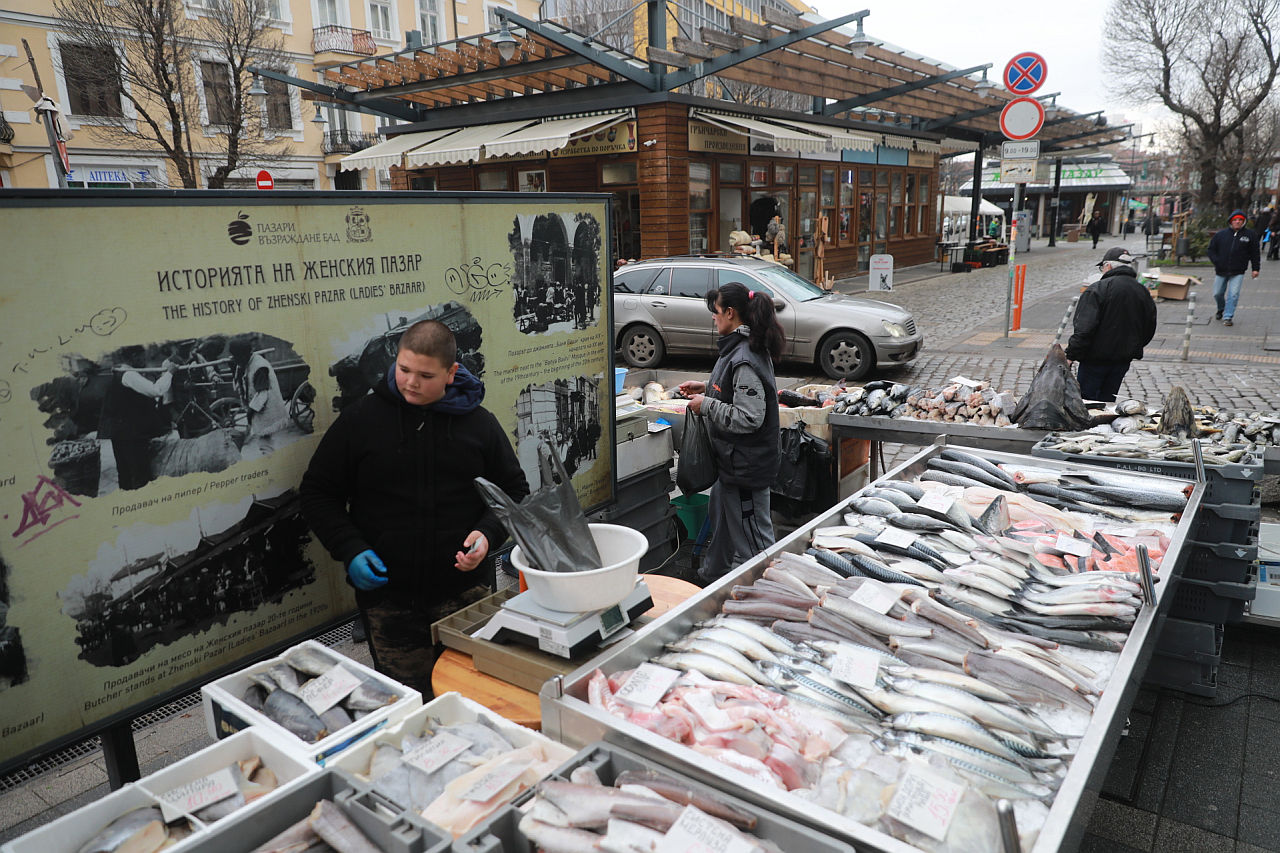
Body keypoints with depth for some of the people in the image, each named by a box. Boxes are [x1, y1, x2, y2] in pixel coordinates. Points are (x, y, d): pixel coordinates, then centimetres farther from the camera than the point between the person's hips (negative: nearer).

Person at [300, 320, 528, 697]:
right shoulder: (360, 419, 0)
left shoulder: (480, 423, 2)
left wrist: (488, 533, -8)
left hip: (465, 590, 1)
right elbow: (317, 493, 7)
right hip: (386, 594, -1)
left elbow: (514, 491, 11)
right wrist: (350, 550, -7)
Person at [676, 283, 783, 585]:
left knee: (753, 534, 3)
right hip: (734, 458, 12)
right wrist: (706, 388, 11)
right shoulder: (744, 347, 7)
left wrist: (707, 405, -19)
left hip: (746, 462, -12)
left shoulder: (744, 360, -26)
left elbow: (748, 418, -29)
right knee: (720, 515, 27)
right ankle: (714, 574, 47)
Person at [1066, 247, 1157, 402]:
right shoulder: (1143, 292, 8)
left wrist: (1071, 355, -14)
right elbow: (1149, 331, 15)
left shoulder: (1097, 289, -13)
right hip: (1123, 361, 6)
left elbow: (1084, 329, -20)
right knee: (1107, 402, 14)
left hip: (1095, 360, -6)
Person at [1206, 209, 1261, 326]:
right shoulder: (1220, 234, 3)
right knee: (1217, 293, 12)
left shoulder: (1250, 235, 3)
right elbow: (1211, 250, 8)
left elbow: (1254, 253, 8)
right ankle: (1221, 310, 39)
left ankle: (1228, 317, -6)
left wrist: (1255, 268, 3)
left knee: (1233, 294, -12)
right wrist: (1217, 262, -6)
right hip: (1221, 272, 2)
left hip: (1238, 272, -2)